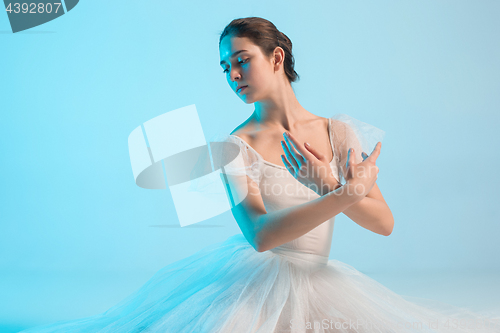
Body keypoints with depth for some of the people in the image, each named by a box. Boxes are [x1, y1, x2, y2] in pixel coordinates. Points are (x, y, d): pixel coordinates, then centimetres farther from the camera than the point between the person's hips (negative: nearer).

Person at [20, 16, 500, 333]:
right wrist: (343, 195, -29)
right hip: (251, 278, -5)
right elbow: (259, 234, -21)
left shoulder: (339, 131, 1)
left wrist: (325, 180, -16)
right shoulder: (236, 145, -6)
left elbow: (384, 224, -2)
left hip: (317, 281, 5)